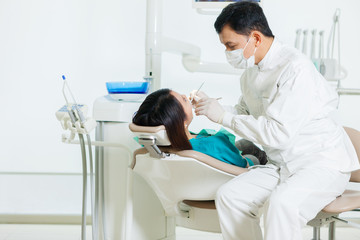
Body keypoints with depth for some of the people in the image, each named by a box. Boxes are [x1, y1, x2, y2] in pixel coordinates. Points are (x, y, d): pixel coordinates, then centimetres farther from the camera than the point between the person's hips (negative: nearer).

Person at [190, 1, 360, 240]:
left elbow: (278, 133, -26)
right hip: (282, 164, 8)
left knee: (281, 204, -34)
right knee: (229, 196, -14)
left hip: (322, 162, -8)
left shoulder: (295, 68, -21)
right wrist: (212, 107, 3)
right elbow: (245, 113, 21)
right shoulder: (252, 71, 6)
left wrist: (224, 116, -19)